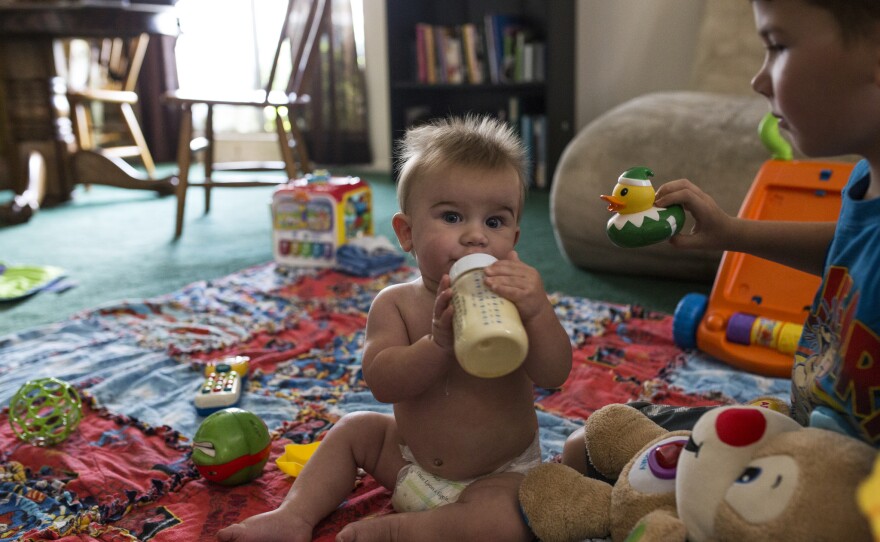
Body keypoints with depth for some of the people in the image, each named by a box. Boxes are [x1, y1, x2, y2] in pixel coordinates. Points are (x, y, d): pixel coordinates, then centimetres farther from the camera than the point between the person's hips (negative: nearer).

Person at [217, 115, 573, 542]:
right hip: (411, 457, 4)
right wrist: (438, 340, -41)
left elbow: (553, 374, -26)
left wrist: (537, 311, -43)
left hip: (497, 474, -3)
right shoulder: (396, 304, -12)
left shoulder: (515, 298, -16)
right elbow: (382, 382, -25)